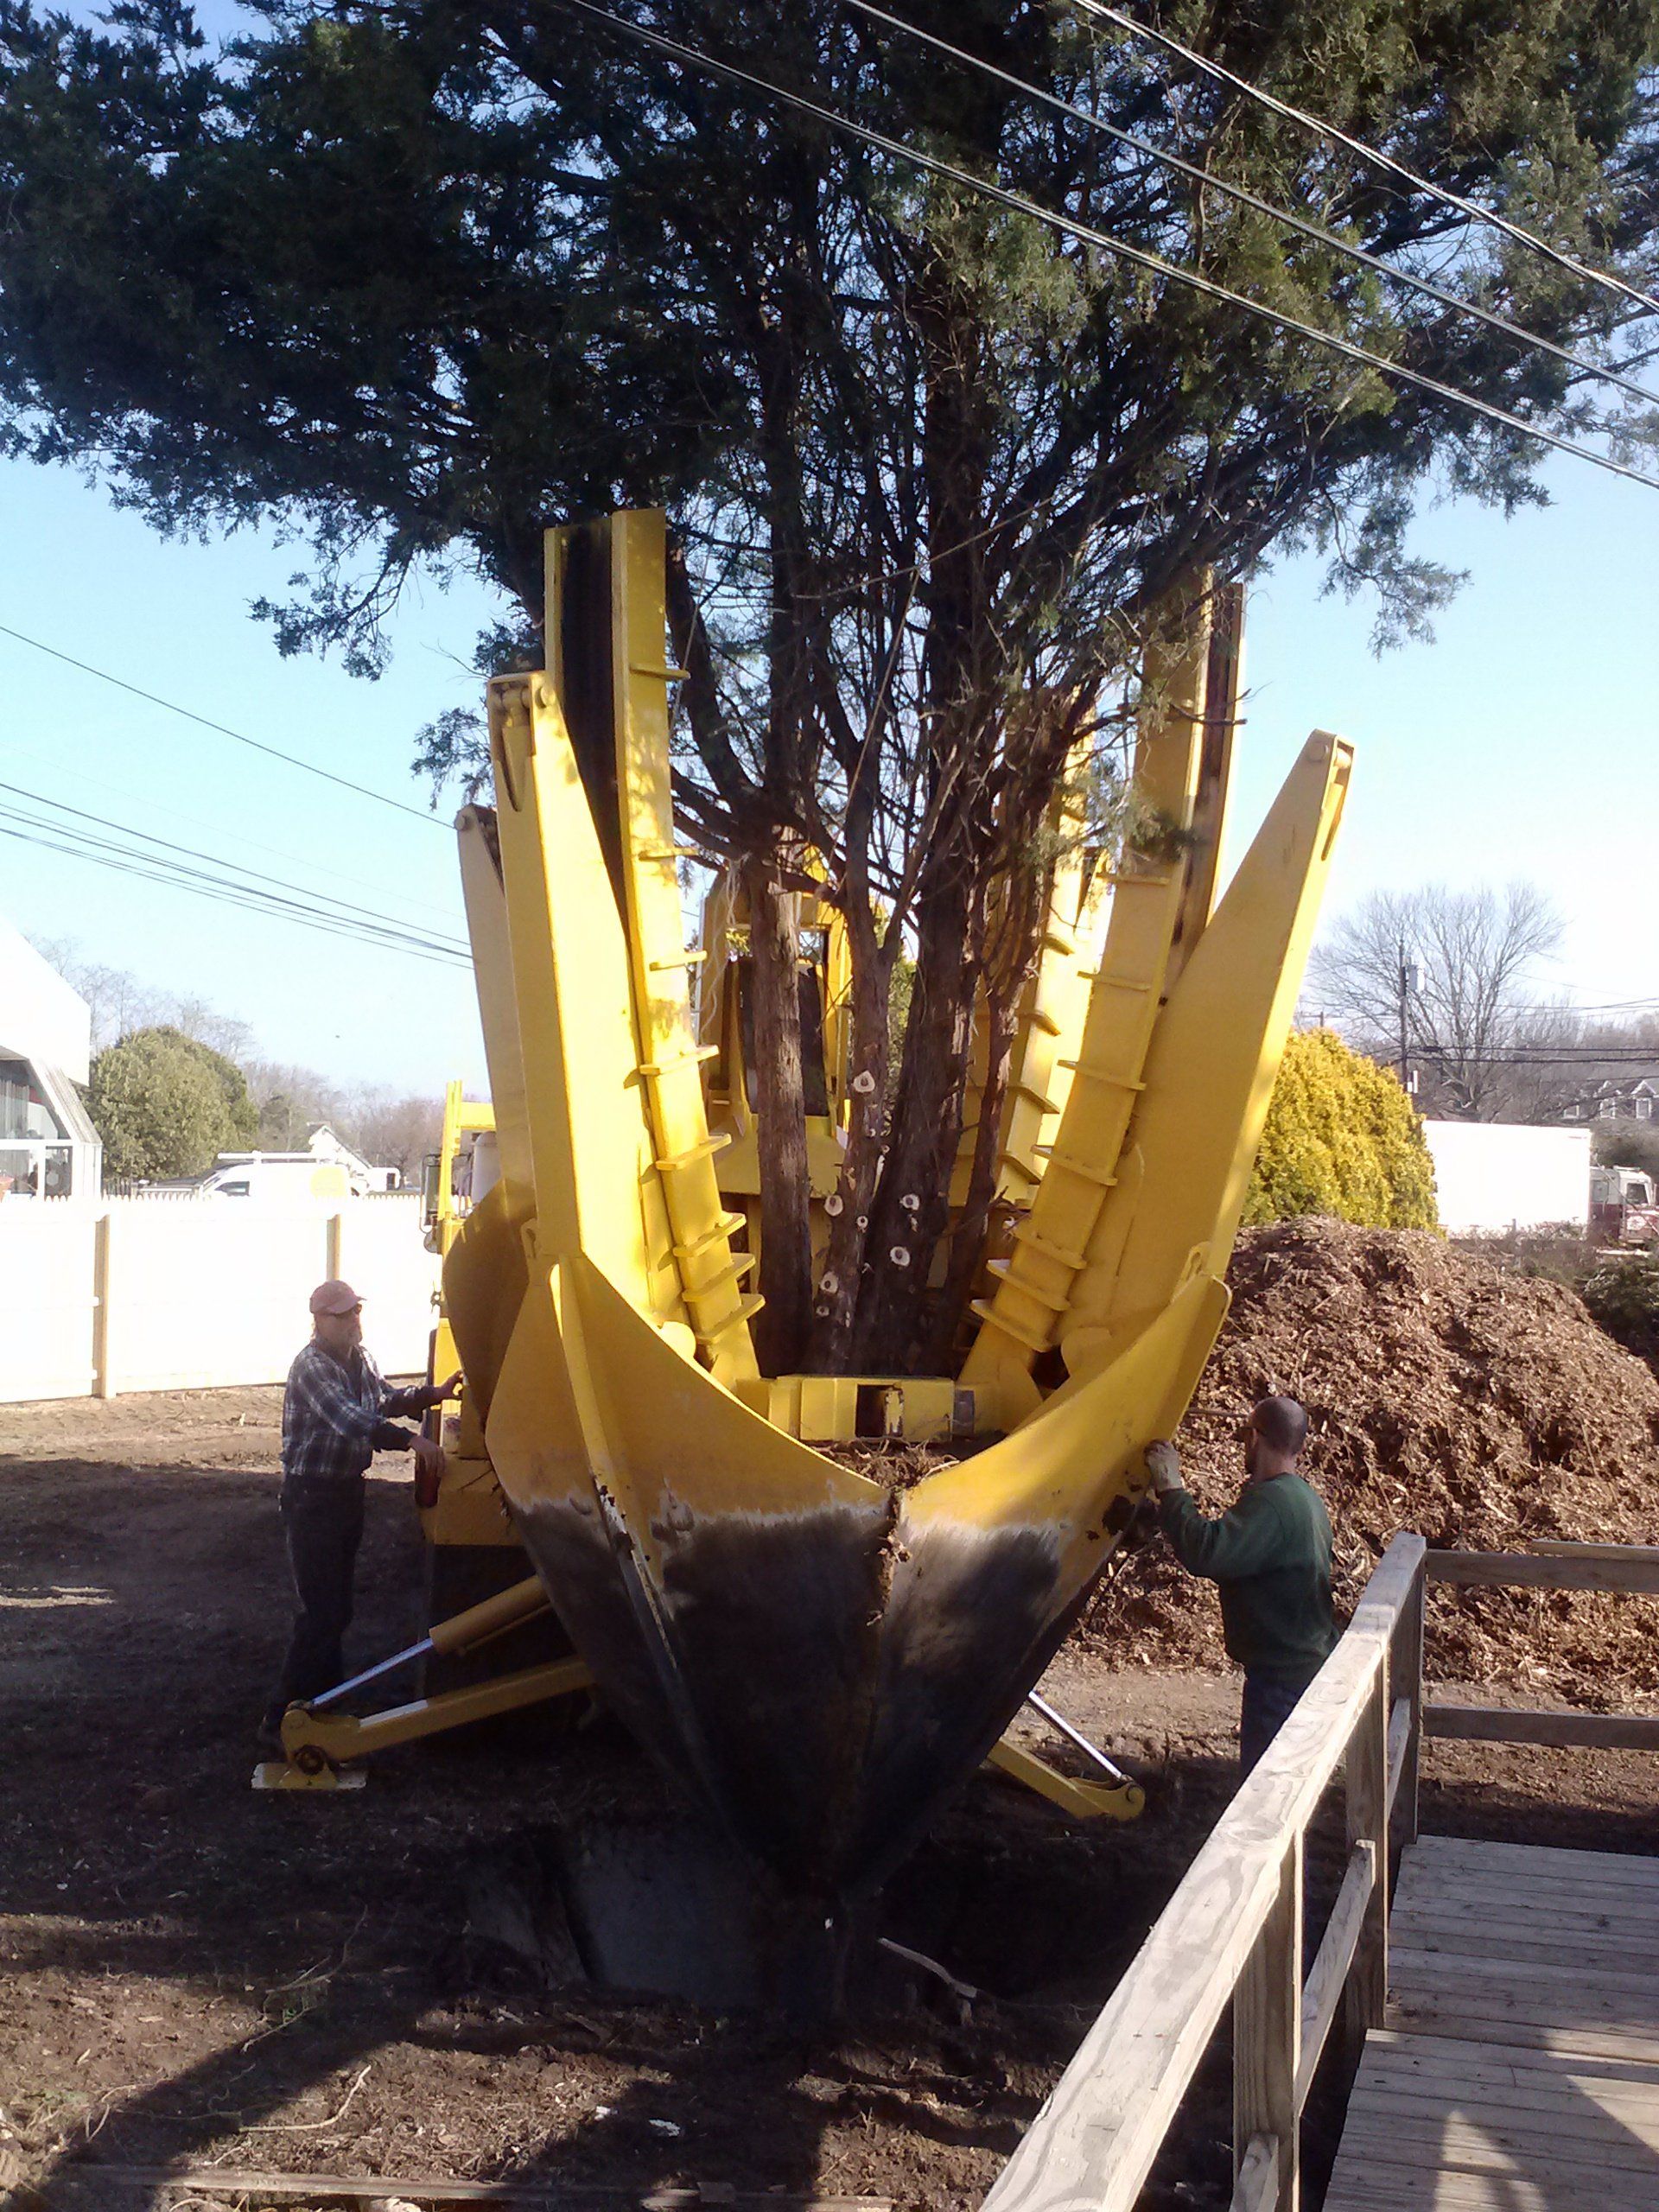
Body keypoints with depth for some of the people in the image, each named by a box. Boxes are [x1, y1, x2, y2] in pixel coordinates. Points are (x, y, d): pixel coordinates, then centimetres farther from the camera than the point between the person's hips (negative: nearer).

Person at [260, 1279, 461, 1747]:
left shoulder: (358, 1359, 7)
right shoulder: (311, 1367, -21)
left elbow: (385, 1399, 25)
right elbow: (350, 1420, -36)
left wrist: (432, 1394, 9)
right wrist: (411, 1440, -45)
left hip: (347, 1492, 9)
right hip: (312, 1497, -9)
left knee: (336, 1607, 17)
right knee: (322, 1612, -11)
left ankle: (323, 1700, 31)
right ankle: (281, 1721, -5)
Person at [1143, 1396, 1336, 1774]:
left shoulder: (1270, 1503, -23)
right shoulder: (1304, 1498, 11)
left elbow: (1206, 1553, -35)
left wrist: (1170, 1487, -25)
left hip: (1282, 1678, -10)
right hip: (1307, 1667, 10)